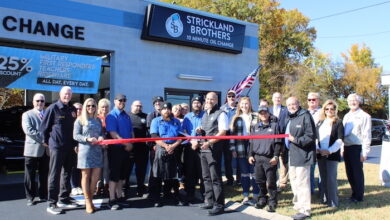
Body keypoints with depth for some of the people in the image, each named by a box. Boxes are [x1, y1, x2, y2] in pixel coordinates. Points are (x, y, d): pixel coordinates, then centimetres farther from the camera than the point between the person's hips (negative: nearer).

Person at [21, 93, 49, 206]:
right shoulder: (27, 114, 4)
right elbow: (28, 130, -11)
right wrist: (42, 140, -17)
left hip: (46, 150, 3)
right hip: (32, 149, -3)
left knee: (44, 175, 9)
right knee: (30, 175, 2)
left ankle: (43, 196, 19)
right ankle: (30, 197, 12)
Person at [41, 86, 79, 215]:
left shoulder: (72, 109, 9)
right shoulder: (53, 108, -6)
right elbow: (44, 127, -3)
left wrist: (75, 143, 12)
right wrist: (47, 141, 3)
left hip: (70, 147, 6)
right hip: (57, 146, -6)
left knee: (67, 174, 13)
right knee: (55, 175, -2)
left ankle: (64, 199, 24)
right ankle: (52, 204, 3)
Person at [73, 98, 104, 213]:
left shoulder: (98, 120, 15)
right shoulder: (80, 120, 1)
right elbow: (75, 135, -5)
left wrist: (101, 138, -8)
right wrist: (87, 139, -18)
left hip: (97, 150, 4)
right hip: (85, 150, -4)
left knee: (96, 177, 2)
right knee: (86, 176, 3)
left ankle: (90, 199, 18)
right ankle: (88, 202, 11)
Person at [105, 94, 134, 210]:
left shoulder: (127, 116, 13)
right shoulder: (111, 116, -9)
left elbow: (131, 132, 15)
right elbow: (113, 134, -19)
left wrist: (131, 144, -2)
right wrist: (126, 143, -20)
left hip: (126, 148, 7)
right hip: (116, 148, -7)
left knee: (122, 174, 14)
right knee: (114, 174, -2)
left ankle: (120, 197, 25)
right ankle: (112, 200, 5)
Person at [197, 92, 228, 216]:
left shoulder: (220, 114, -7)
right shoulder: (205, 114, 18)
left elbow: (222, 132, -15)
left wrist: (209, 143, -23)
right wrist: (200, 131, 6)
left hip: (214, 149, -8)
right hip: (204, 149, 9)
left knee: (215, 177, -7)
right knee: (206, 177, 14)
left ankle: (219, 205, 0)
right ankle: (209, 201, 24)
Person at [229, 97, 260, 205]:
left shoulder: (255, 117, 1)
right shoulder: (236, 118, 10)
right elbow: (232, 133, 8)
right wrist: (233, 149, 2)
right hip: (241, 149, 3)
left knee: (254, 173, 1)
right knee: (244, 173, 9)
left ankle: (255, 196, 12)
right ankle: (245, 196, 18)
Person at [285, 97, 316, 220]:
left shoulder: (305, 116, -12)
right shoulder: (290, 118, 16)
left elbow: (311, 136, -17)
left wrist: (296, 140, -22)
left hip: (302, 155, -9)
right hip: (292, 155, 9)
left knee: (302, 182, -5)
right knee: (294, 181, 19)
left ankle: (305, 210, 5)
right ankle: (298, 204, 35)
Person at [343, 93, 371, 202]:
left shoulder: (364, 116, -7)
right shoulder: (346, 116, 15)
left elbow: (367, 136, -11)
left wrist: (364, 152, -15)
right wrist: (342, 148, 13)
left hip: (357, 148, -7)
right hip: (346, 148, 7)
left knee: (357, 172, 2)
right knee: (349, 173, 12)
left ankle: (359, 196, 14)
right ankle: (354, 193, 25)